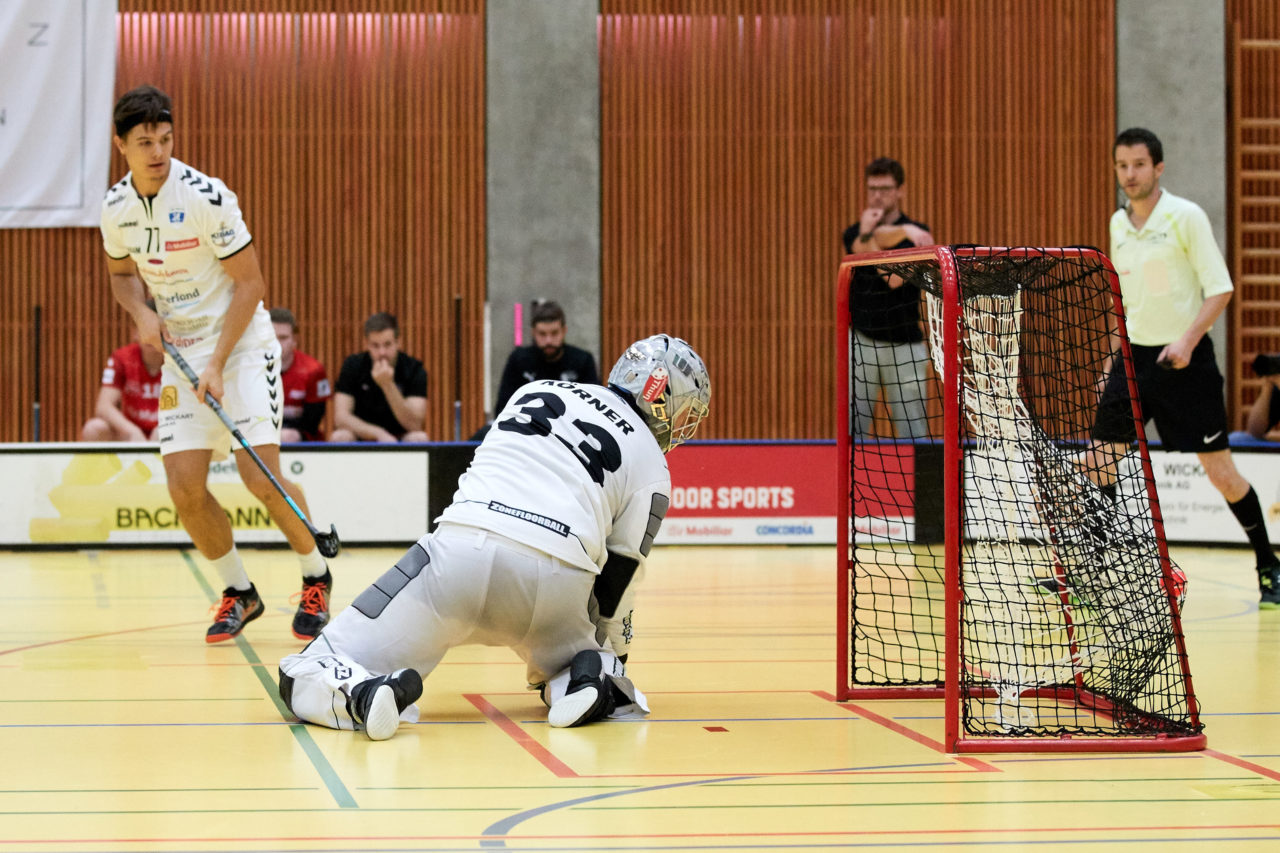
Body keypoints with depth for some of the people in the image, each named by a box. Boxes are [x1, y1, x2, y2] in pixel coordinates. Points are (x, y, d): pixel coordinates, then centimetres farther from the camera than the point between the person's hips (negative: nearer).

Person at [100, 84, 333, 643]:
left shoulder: (206, 197, -17)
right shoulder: (116, 207, 0)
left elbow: (249, 283, -13)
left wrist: (218, 363, -18)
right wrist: (141, 313, -4)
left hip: (241, 345, -5)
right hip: (180, 353, 5)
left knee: (261, 477, -15)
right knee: (185, 489, -6)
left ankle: (316, 580, 10)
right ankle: (239, 594, 15)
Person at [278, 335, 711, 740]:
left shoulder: (537, 391, 27)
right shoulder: (651, 464, 18)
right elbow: (617, 582, 19)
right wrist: (612, 656, 36)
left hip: (464, 552, 0)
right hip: (555, 580, 0)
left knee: (308, 677, 5)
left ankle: (363, 693, -29)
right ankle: (584, 679, 0)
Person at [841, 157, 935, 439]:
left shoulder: (917, 234, 0)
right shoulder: (854, 233, 7)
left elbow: (895, 279, -13)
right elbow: (862, 247, -18)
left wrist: (869, 237, -14)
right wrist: (902, 231, -31)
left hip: (904, 344, -1)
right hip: (861, 341, 1)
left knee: (914, 432, -1)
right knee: (853, 429, -2)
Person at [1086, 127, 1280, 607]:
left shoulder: (1186, 217, -9)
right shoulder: (1118, 224, 9)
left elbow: (1220, 289, -12)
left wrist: (1187, 340, -23)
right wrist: (1115, 353, 16)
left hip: (1183, 358, -6)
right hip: (1134, 357, 6)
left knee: (1220, 471, -4)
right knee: (1098, 460, -1)